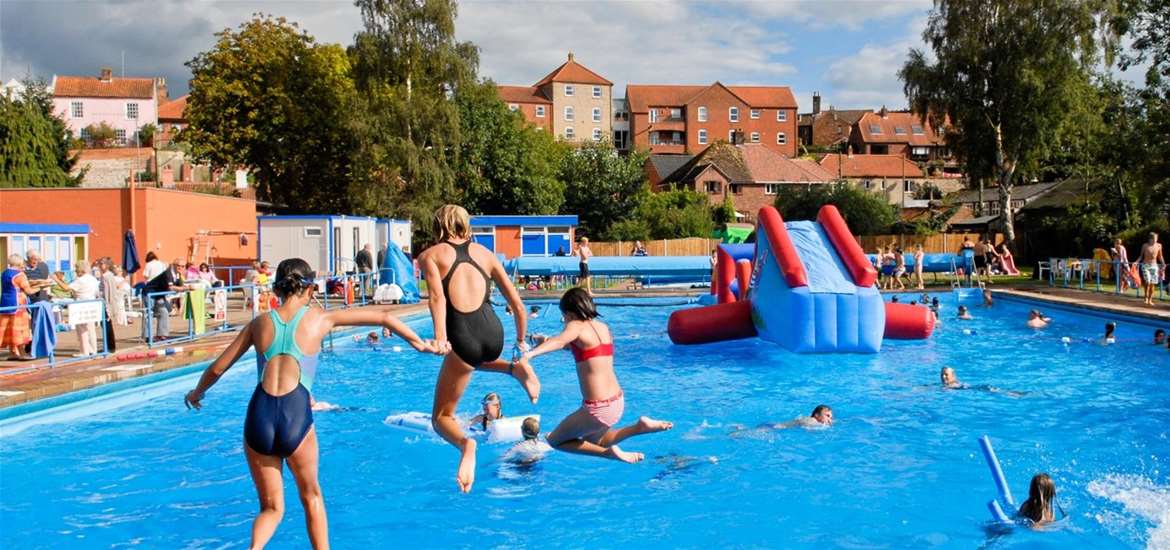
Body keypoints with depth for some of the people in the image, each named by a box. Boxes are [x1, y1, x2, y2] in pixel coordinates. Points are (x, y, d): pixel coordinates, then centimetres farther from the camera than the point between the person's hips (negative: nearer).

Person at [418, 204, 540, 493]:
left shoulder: (430, 255, 9)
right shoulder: (485, 253, 18)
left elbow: (437, 297, -11)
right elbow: (517, 303, 17)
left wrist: (440, 337, -22)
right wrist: (521, 341, 29)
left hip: (462, 337, -4)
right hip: (493, 331, 4)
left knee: (442, 417, 12)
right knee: (476, 359, 42)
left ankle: (465, 444, -23)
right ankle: (516, 367, 12)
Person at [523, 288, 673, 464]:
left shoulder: (577, 326, -12)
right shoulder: (603, 327, 12)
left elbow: (560, 340, -36)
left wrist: (531, 353, -51)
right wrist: (546, 340, 30)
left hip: (598, 409, -8)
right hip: (618, 402, 8)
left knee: (555, 440, 13)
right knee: (593, 441, 31)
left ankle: (609, 452, -2)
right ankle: (639, 427, 11)